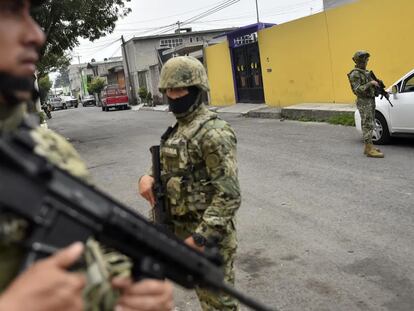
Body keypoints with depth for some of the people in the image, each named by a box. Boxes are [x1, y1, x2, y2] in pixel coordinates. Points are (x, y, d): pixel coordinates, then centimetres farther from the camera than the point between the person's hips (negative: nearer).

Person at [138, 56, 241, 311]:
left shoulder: (213, 132, -19)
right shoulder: (179, 128, 10)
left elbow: (229, 194, -22)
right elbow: (171, 169, 18)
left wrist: (201, 237, -23)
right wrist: (148, 177, -4)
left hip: (207, 235, -8)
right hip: (181, 229, 8)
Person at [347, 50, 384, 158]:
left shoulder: (365, 72, 15)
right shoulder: (355, 74, -14)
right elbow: (358, 90, -22)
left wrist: (376, 84, 2)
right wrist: (370, 83, -21)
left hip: (370, 101, 9)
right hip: (364, 102, -9)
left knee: (369, 125, 11)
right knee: (368, 125, -9)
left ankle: (368, 147, 17)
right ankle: (370, 150, -8)